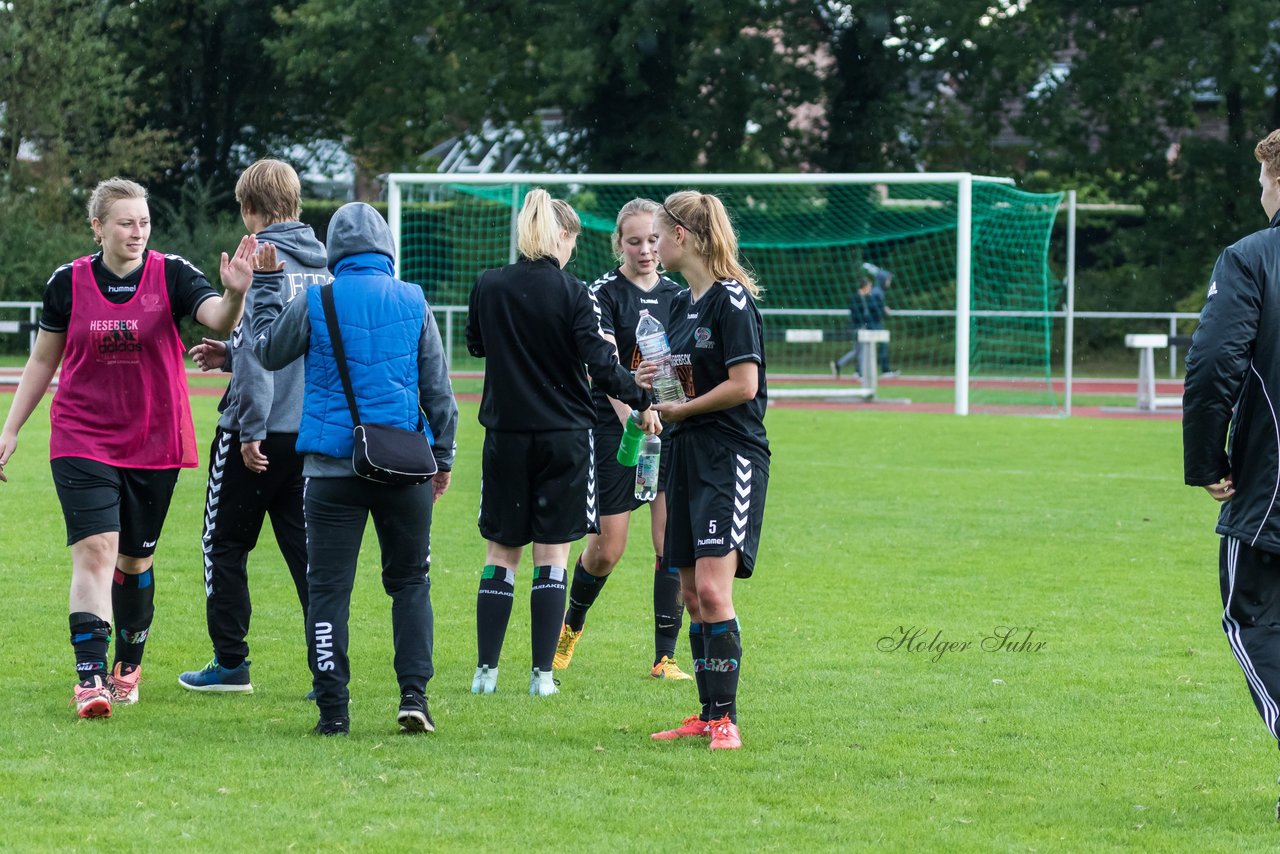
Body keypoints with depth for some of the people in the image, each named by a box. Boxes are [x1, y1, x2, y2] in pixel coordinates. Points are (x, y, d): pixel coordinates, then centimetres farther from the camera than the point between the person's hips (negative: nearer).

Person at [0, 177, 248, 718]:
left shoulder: (172, 276, -4)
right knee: (95, 552, -15)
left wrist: (233, 295, -43)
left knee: (136, 558, 12)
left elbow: (219, 320, -21)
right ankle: (90, 678, -19)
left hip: (154, 445, 1)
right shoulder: (69, 283, 0)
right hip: (82, 442, -1)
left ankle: (128, 664, 32)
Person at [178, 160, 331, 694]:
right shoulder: (321, 265, 9)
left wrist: (251, 428, -17)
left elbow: (261, 347, -20)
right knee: (305, 547, 9)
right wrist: (229, 354, 21)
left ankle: (230, 663, 11)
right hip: (312, 429, 6)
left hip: (262, 434, -6)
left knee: (225, 544, 8)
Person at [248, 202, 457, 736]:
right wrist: (442, 456, 17)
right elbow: (438, 387, 7)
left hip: (334, 466, -1)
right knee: (410, 581, 13)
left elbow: (268, 351, 10)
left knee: (329, 587, 2)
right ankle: (414, 696, 2)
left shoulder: (316, 302, -4)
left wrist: (265, 286, 20)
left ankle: (333, 709, -3)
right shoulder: (413, 303, 2)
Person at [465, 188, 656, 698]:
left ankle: (486, 670, 7)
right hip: (563, 437, -2)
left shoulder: (488, 287, -2)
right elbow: (600, 364, -14)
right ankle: (542, 674, 1)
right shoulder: (571, 293, -11)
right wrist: (641, 401, -2)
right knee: (552, 557, 3)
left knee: (501, 555, 9)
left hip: (506, 435, 2)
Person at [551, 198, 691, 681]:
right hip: (613, 429, -4)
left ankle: (665, 657, -1)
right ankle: (572, 624, 28)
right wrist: (633, 424, -30)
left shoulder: (676, 295, 9)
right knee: (607, 549, -1)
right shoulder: (604, 293, -6)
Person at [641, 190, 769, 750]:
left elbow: (743, 385, -17)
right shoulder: (682, 304, 15)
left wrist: (680, 410, -8)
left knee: (713, 589, -16)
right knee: (691, 593, 9)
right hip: (687, 454, 9)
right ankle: (707, 716, 15)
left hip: (731, 457, -9)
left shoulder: (731, 300, -12)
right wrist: (653, 383, 2)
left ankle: (725, 718, -14)